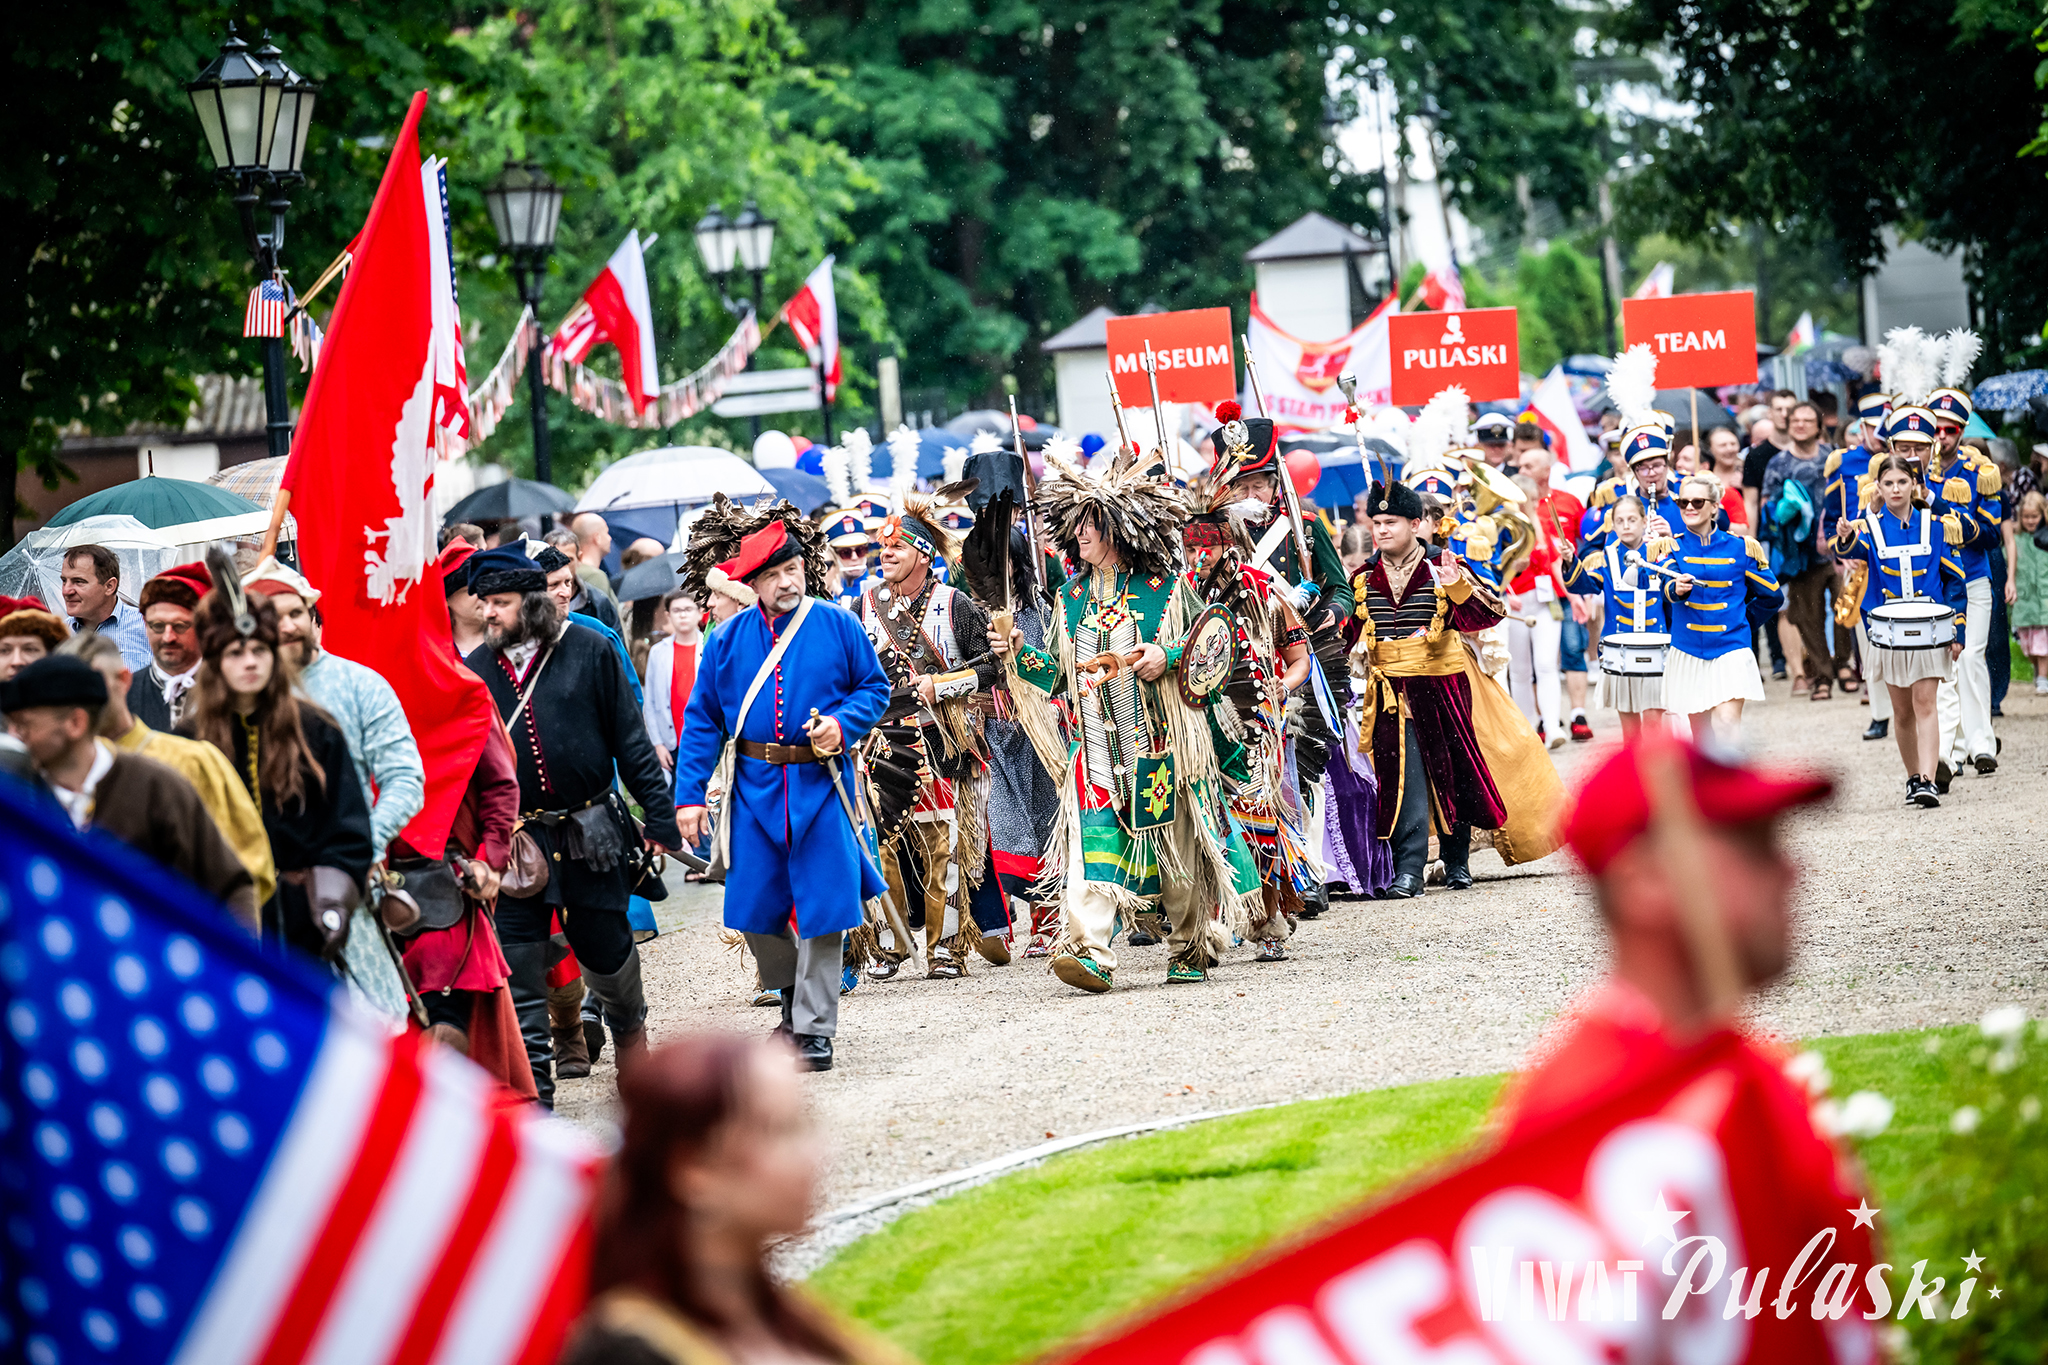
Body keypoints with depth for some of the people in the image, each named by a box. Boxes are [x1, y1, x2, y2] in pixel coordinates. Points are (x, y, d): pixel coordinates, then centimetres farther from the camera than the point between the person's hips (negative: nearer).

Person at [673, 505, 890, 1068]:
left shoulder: (838, 626, -1)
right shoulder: (727, 640, 3)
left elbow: (875, 688, 8)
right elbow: (701, 719, 5)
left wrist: (843, 723, -13)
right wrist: (689, 794, 0)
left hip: (820, 784, -2)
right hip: (754, 786, 2)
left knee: (822, 906, -3)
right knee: (755, 906, 5)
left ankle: (814, 1028, 6)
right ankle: (793, 993, 32)